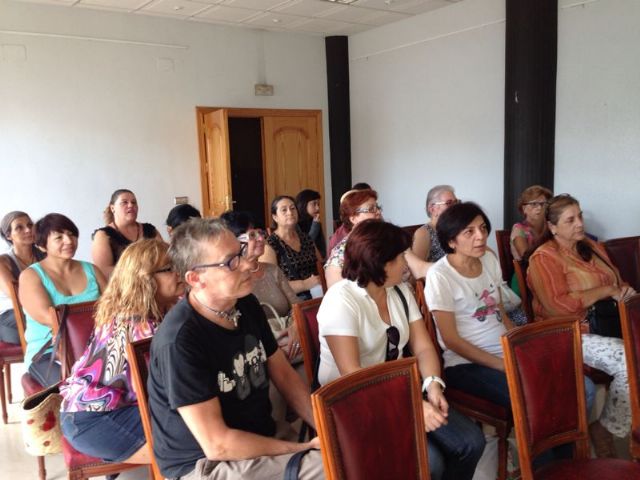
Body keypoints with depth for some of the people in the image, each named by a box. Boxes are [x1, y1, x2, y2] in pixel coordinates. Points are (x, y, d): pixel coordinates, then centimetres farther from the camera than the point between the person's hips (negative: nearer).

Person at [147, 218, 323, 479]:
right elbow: (217, 445, -23)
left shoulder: (247, 305, 0)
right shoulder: (180, 340, -24)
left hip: (264, 438, 7)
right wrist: (302, 449, -18)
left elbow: (285, 376, 7)